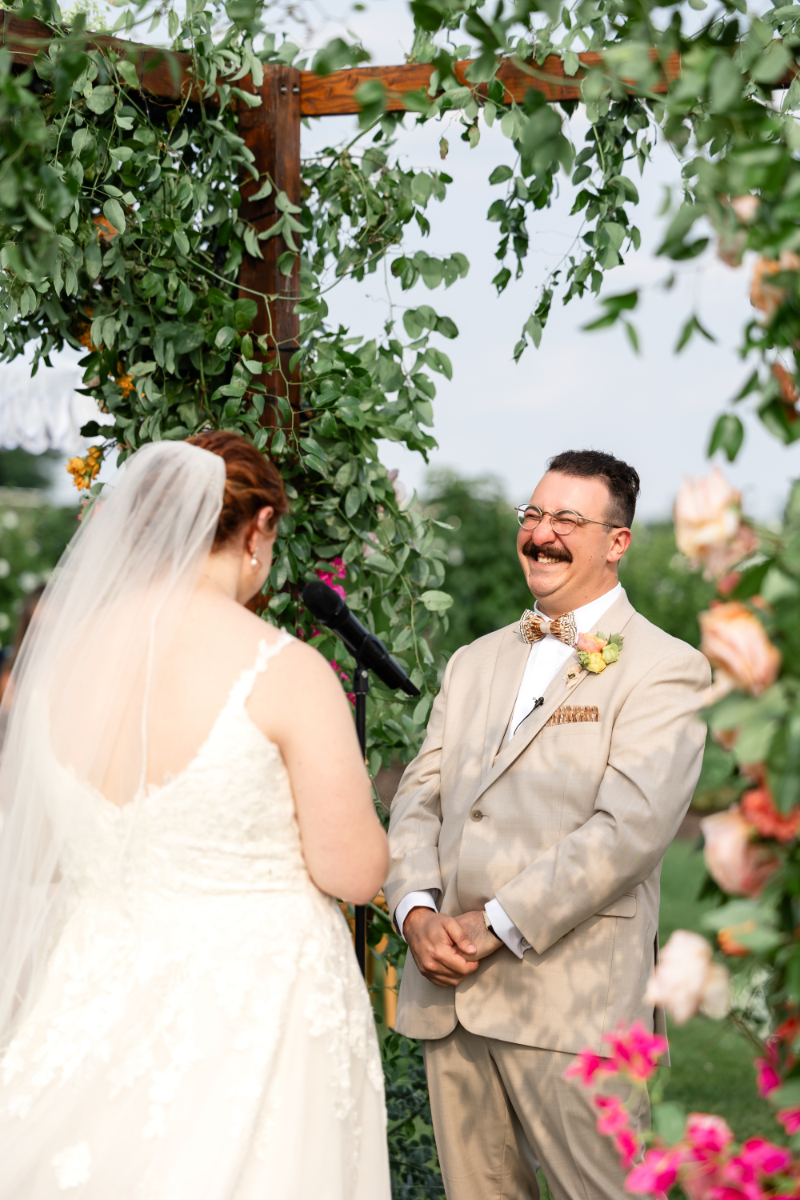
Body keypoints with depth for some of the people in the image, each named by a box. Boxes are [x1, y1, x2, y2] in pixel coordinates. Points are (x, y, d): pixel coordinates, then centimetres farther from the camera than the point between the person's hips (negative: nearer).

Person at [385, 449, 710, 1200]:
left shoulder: (664, 670, -3)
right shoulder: (475, 662, 18)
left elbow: (630, 827, -15)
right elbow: (419, 796, 12)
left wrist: (495, 927, -17)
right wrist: (416, 911, -7)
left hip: (572, 1001, -6)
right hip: (446, 986, 6)